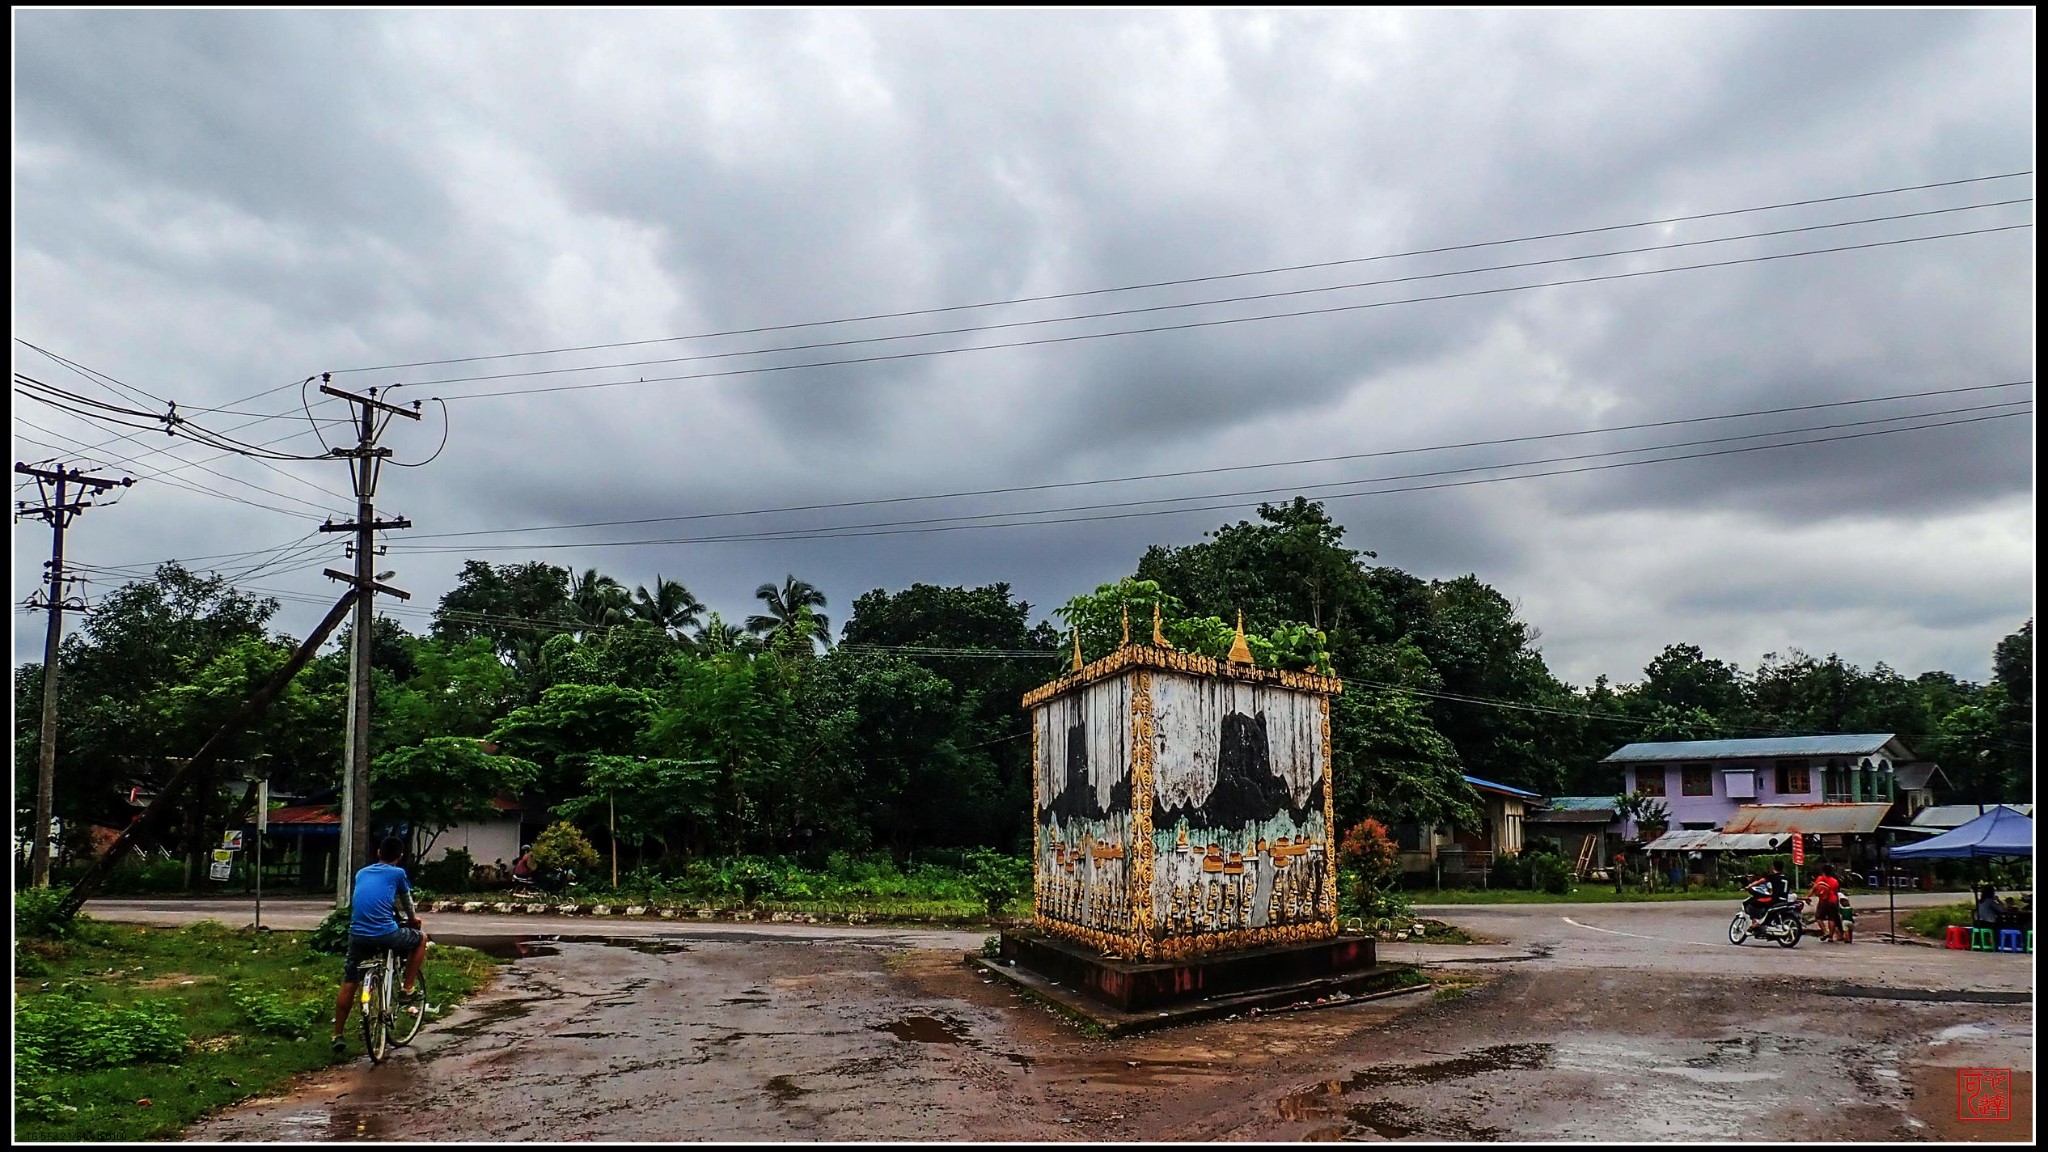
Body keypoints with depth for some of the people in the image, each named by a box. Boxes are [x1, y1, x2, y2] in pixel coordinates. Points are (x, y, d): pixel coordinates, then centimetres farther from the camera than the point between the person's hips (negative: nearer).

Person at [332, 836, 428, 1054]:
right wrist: (412, 920, 42)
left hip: (357, 935, 5)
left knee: (349, 985, 16)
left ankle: (338, 1036, 18)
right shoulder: (397, 873, 6)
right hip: (385, 934, -5)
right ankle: (407, 991, 18)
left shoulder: (361, 873, 21)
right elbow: (406, 901, 22)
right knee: (421, 938, 20)